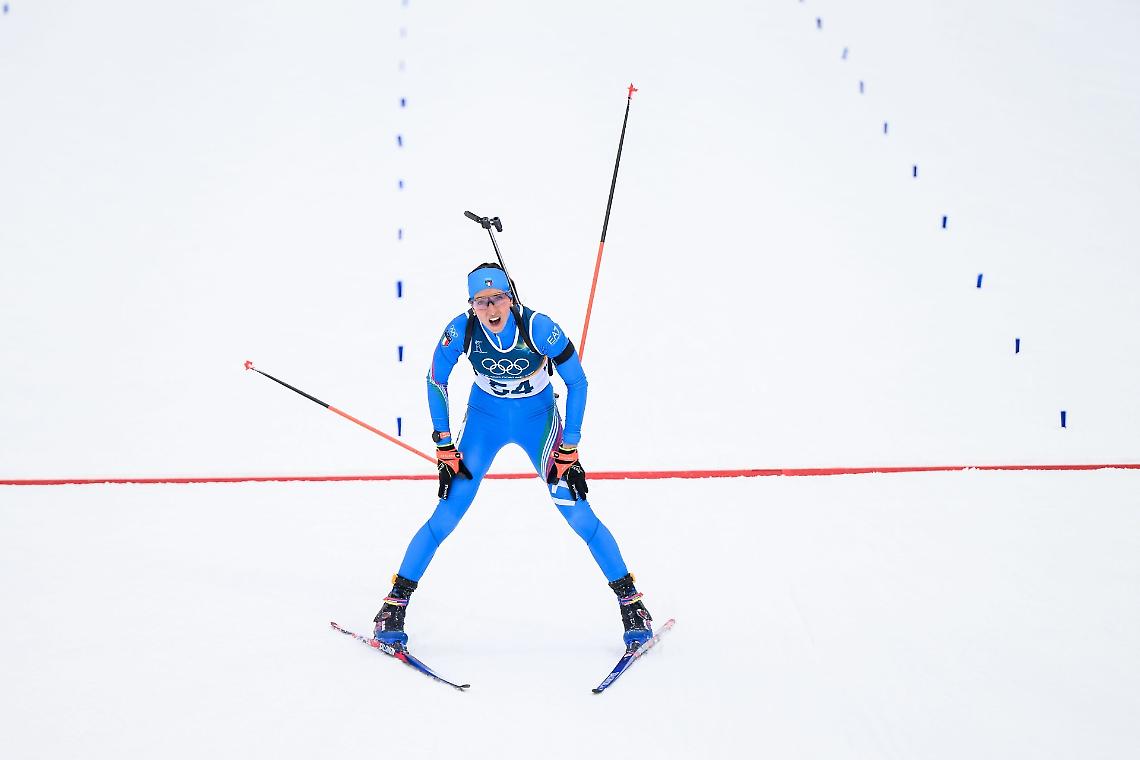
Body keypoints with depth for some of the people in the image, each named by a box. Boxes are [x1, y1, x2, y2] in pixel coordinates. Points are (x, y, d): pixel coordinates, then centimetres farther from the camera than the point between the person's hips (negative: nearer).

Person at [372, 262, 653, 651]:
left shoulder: (539, 327, -28)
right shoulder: (461, 330, -23)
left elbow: (577, 382, -15)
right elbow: (436, 381, -6)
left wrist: (569, 450, -15)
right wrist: (444, 447, -8)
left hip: (538, 418, -1)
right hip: (485, 418, 1)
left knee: (578, 515, -8)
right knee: (447, 514, -8)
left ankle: (630, 598, 5)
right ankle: (396, 599, 4)